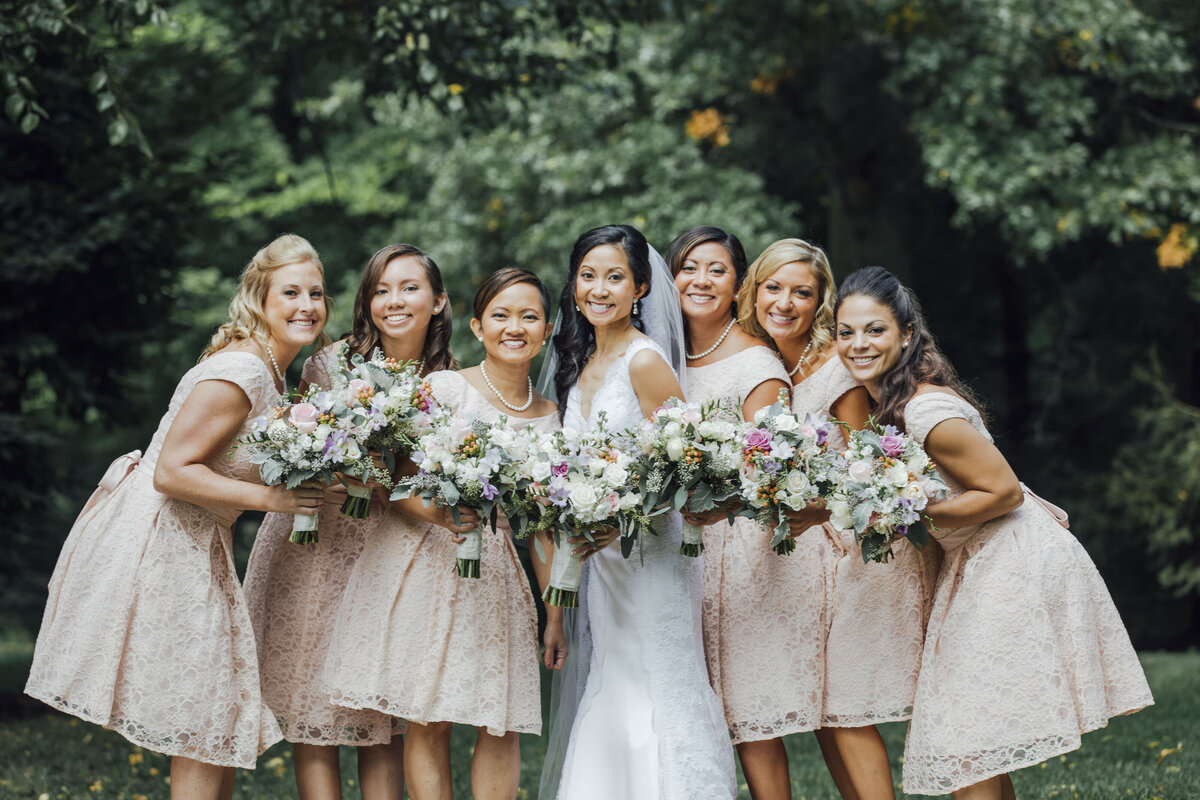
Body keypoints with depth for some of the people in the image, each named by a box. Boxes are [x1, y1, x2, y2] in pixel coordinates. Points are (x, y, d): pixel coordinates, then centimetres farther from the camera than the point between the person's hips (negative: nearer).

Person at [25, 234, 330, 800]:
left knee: (218, 717, 12)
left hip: (189, 547, 10)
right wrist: (271, 498, -24)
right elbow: (171, 473, -25)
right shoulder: (238, 375, -21)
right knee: (204, 725, -4)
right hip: (158, 546, -10)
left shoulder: (267, 368, 9)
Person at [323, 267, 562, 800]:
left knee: (502, 724, 1)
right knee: (428, 721, -5)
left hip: (492, 572, 4)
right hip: (423, 559, -4)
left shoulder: (549, 418, 9)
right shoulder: (442, 388, -4)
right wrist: (435, 512, -27)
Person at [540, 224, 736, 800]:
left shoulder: (645, 361, -13)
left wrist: (619, 524, -25)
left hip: (648, 555, -8)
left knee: (651, 702, -6)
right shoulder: (580, 364, 11)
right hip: (596, 558, 8)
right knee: (599, 704, 10)